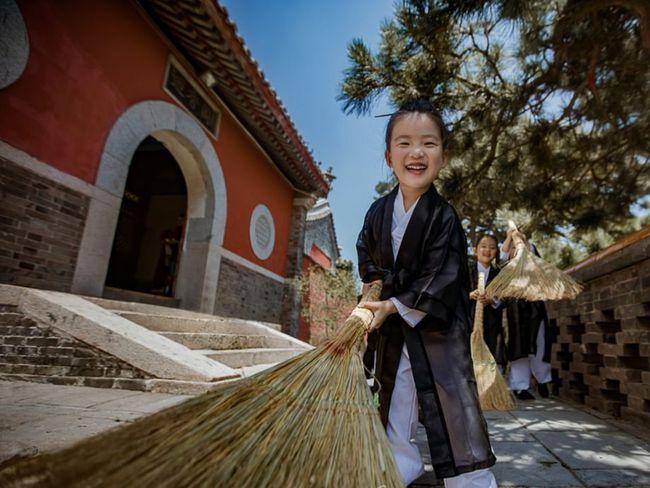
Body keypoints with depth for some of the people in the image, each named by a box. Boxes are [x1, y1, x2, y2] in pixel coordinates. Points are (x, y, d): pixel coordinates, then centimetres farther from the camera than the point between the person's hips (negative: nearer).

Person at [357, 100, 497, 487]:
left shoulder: (444, 216, -17)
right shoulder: (379, 211, -3)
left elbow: (440, 281, -20)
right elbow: (366, 252, 16)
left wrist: (394, 305, -18)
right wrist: (375, 282, 2)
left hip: (438, 328, -5)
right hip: (393, 328, 5)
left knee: (454, 411, 0)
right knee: (395, 409, 17)